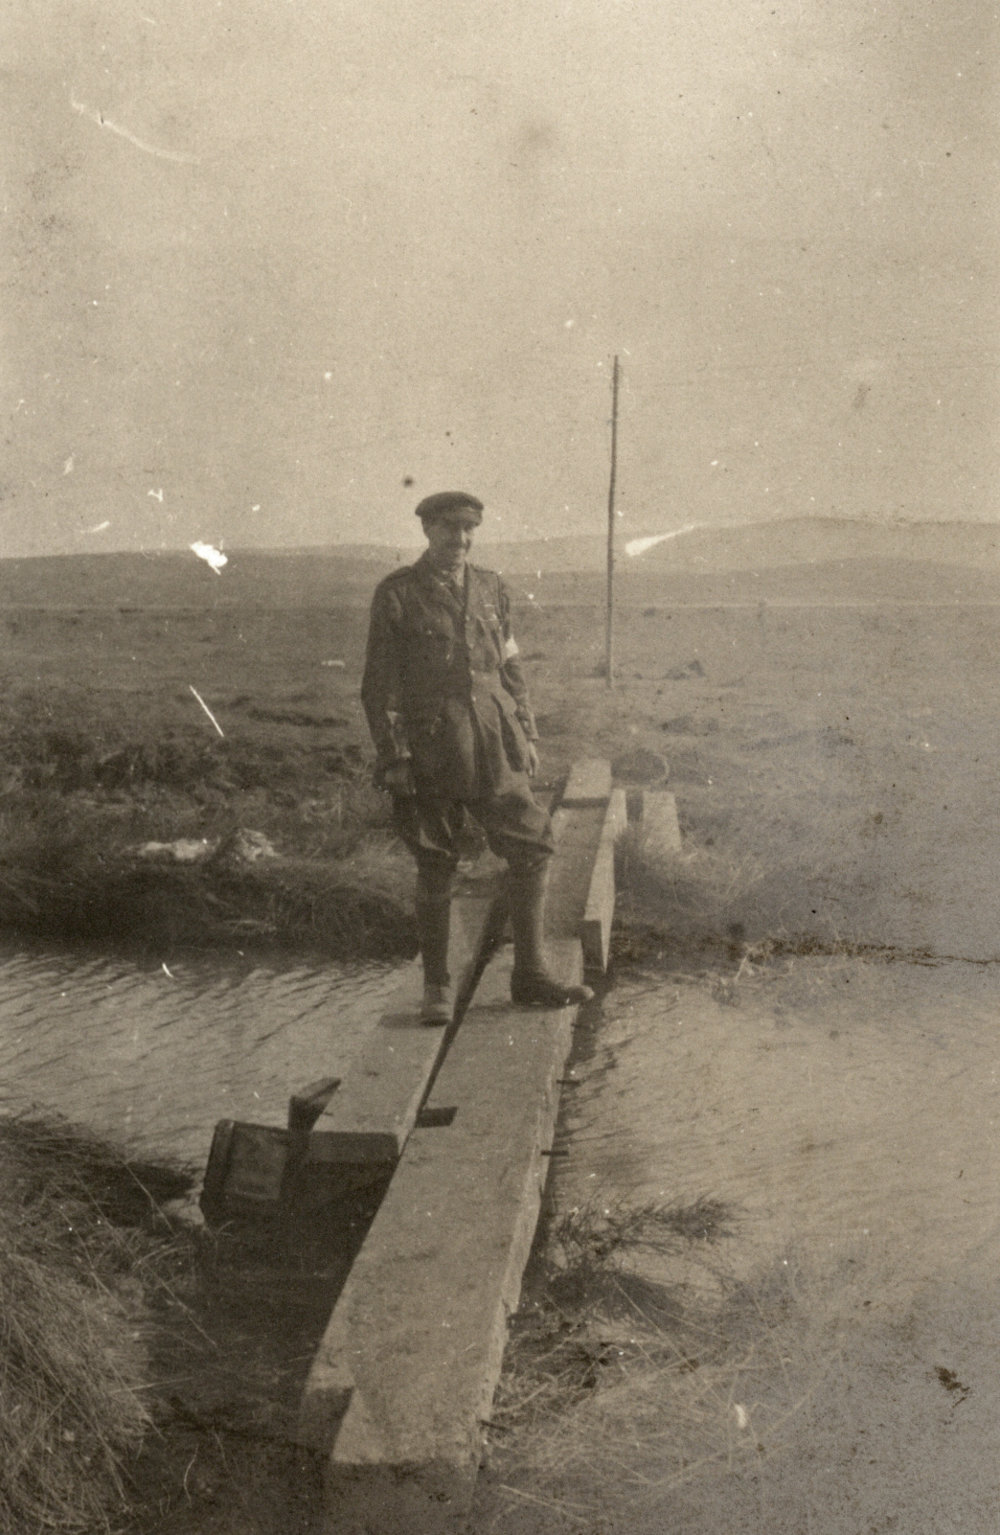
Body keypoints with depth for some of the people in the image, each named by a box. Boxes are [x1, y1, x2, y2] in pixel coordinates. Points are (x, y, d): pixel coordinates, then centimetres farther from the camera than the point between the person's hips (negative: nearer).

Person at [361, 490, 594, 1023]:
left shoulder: (491, 588, 13)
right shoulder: (396, 594, -1)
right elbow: (380, 683, -2)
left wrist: (526, 735, 11)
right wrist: (393, 757, -8)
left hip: (495, 747, 4)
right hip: (431, 751, -4)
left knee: (532, 849, 1)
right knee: (435, 868, 2)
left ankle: (530, 977, 13)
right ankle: (436, 988, 15)